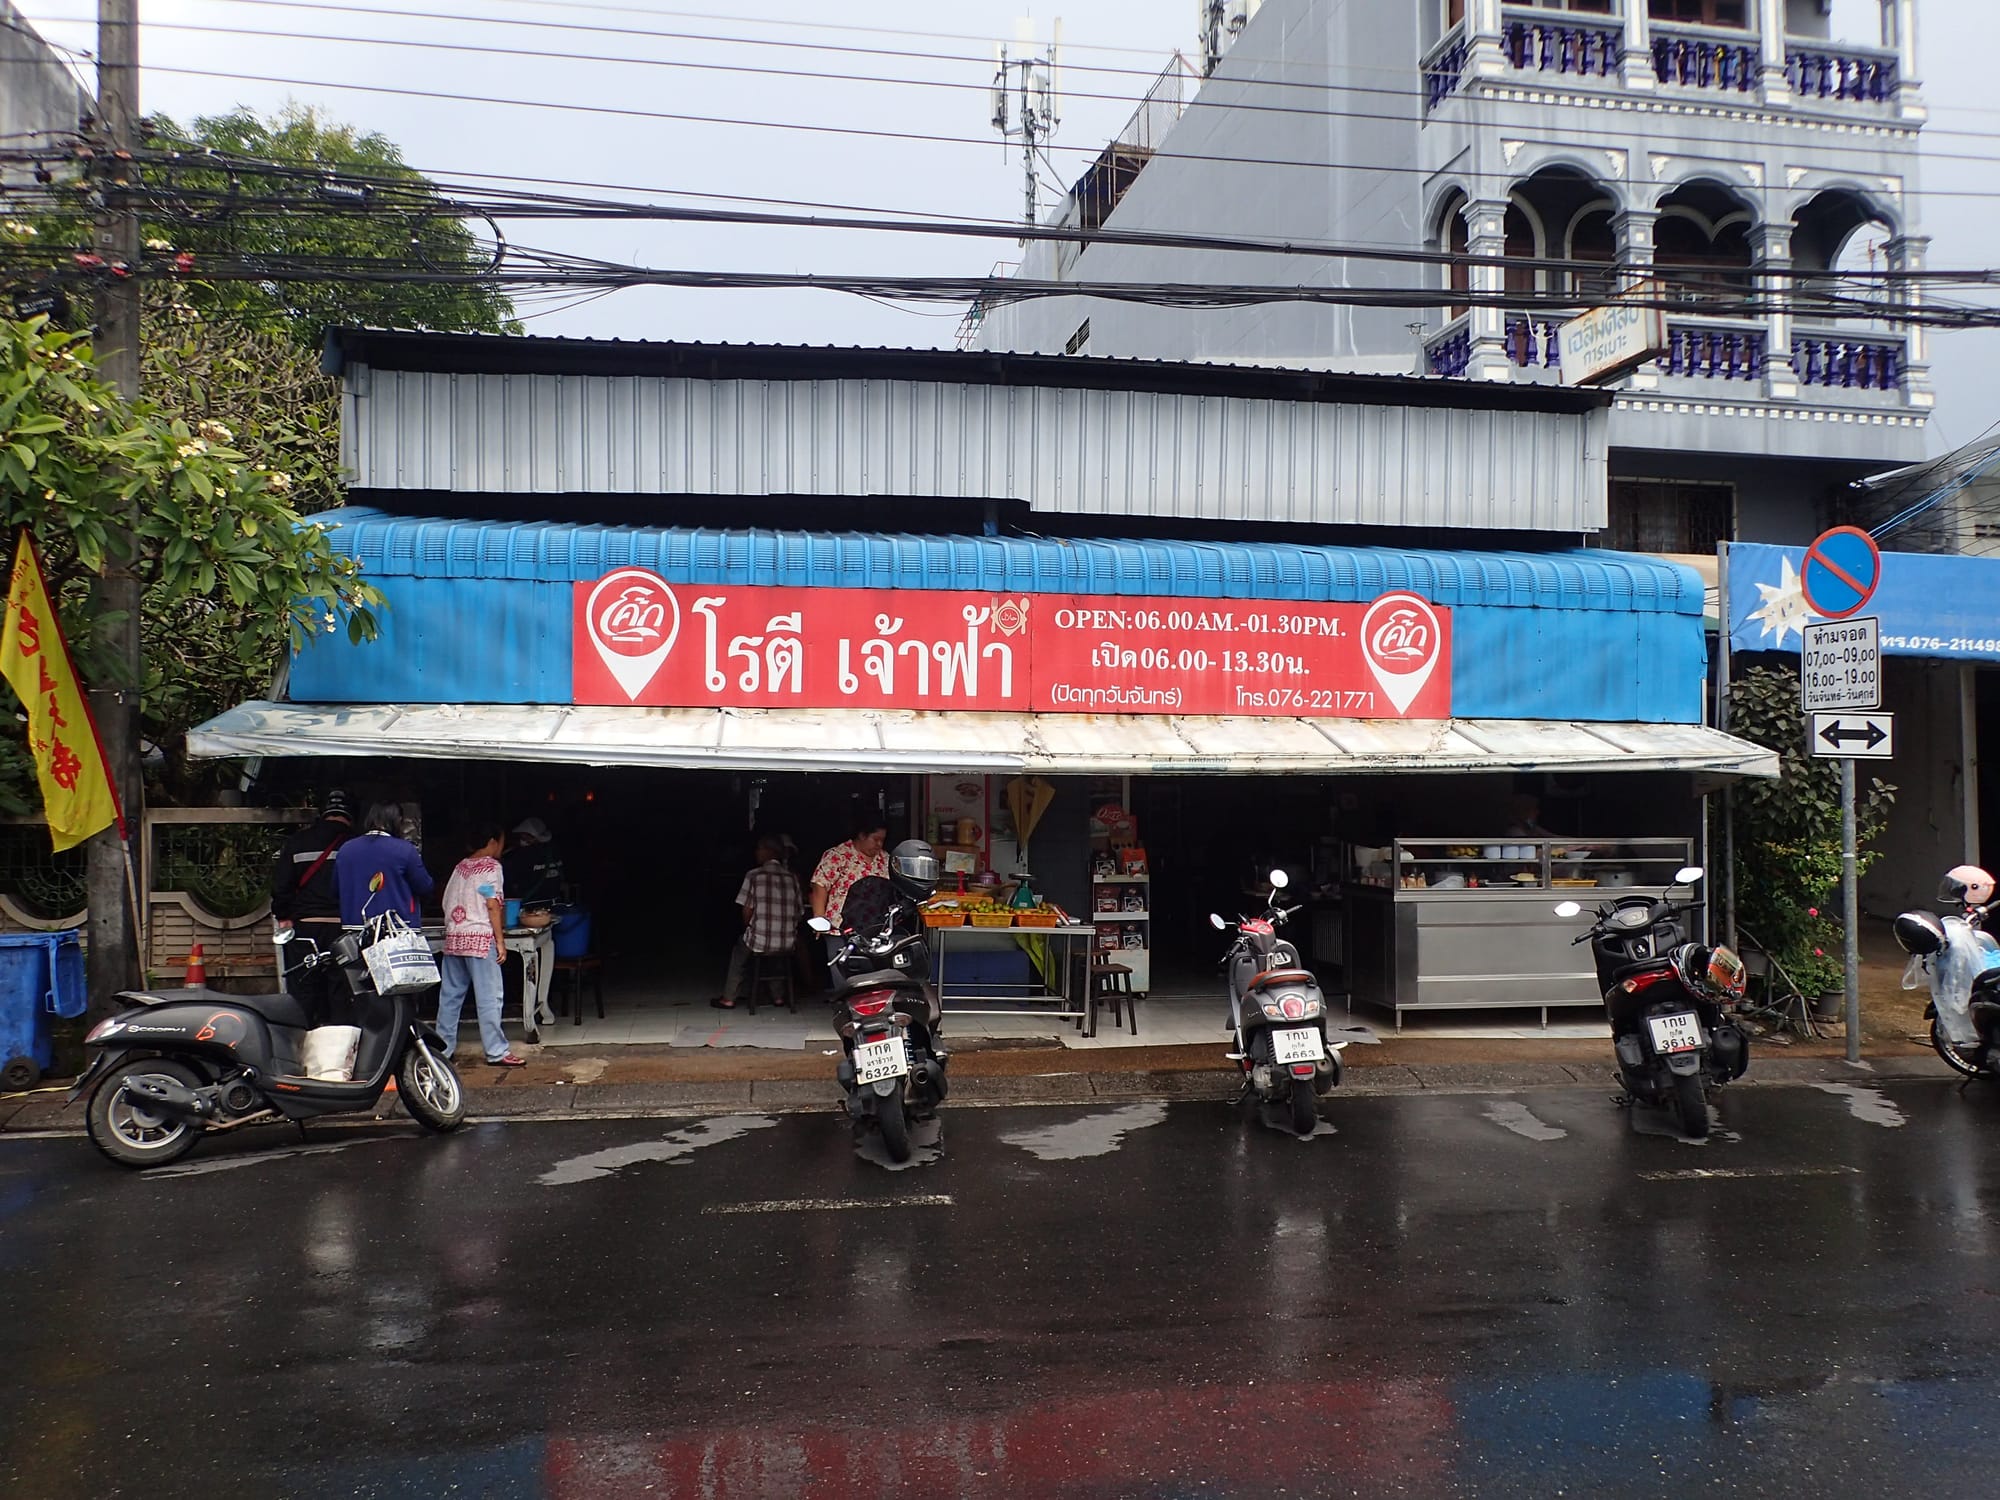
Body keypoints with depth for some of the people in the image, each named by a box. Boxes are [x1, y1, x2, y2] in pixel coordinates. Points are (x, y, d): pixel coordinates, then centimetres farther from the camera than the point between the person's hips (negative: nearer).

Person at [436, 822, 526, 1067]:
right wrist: (500, 939, -8)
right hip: (480, 938, -7)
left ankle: (443, 1048, 16)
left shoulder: (461, 866, 16)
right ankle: (497, 1053, -4)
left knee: (450, 995, 11)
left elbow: (448, 903, 16)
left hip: (453, 937, 7)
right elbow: (493, 905, -10)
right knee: (489, 997, -5)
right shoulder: (491, 866, -3)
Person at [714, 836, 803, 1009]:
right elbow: (798, 912, 3)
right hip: (788, 943, 3)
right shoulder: (792, 878, 2)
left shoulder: (754, 876, -7)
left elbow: (747, 911, -5)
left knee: (739, 949, 29)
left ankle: (729, 999, 33)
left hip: (760, 942, -3)